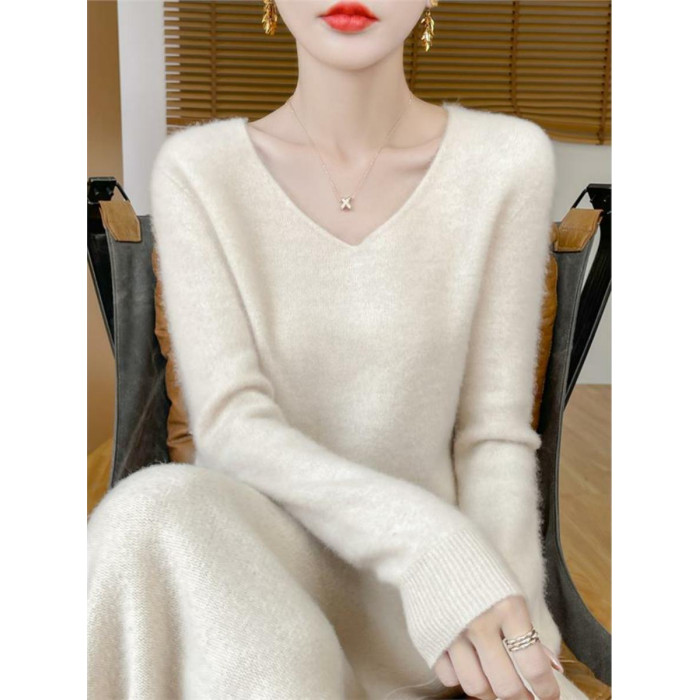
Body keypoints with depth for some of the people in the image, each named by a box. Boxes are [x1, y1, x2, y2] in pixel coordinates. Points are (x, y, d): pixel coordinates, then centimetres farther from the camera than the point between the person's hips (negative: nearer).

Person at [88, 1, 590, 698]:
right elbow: (230, 427, -15)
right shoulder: (197, 170, -5)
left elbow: (495, 433, -4)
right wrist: (429, 544, -30)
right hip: (262, 567, 1)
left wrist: (507, 612, -20)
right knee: (160, 506, -33)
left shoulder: (506, 159, -5)